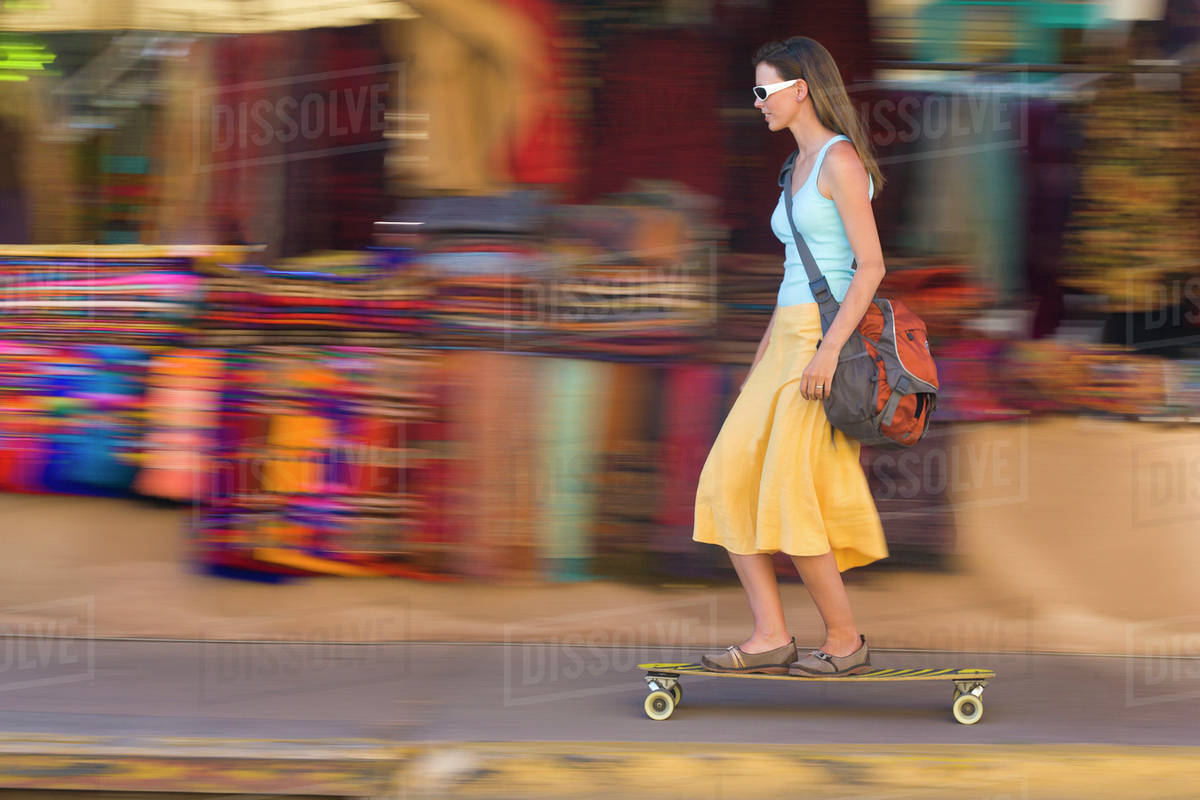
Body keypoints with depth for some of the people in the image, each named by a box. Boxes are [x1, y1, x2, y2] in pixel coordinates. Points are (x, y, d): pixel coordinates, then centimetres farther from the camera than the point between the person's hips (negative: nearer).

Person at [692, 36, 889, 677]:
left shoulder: (840, 160, -9)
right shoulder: (799, 168, 18)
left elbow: (871, 264, -16)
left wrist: (829, 350, -24)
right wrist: (761, 358, 23)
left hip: (828, 335, -9)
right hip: (786, 337, 9)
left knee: (789, 498, -10)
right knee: (729, 484, 0)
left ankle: (845, 642, 0)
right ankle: (771, 637, -2)